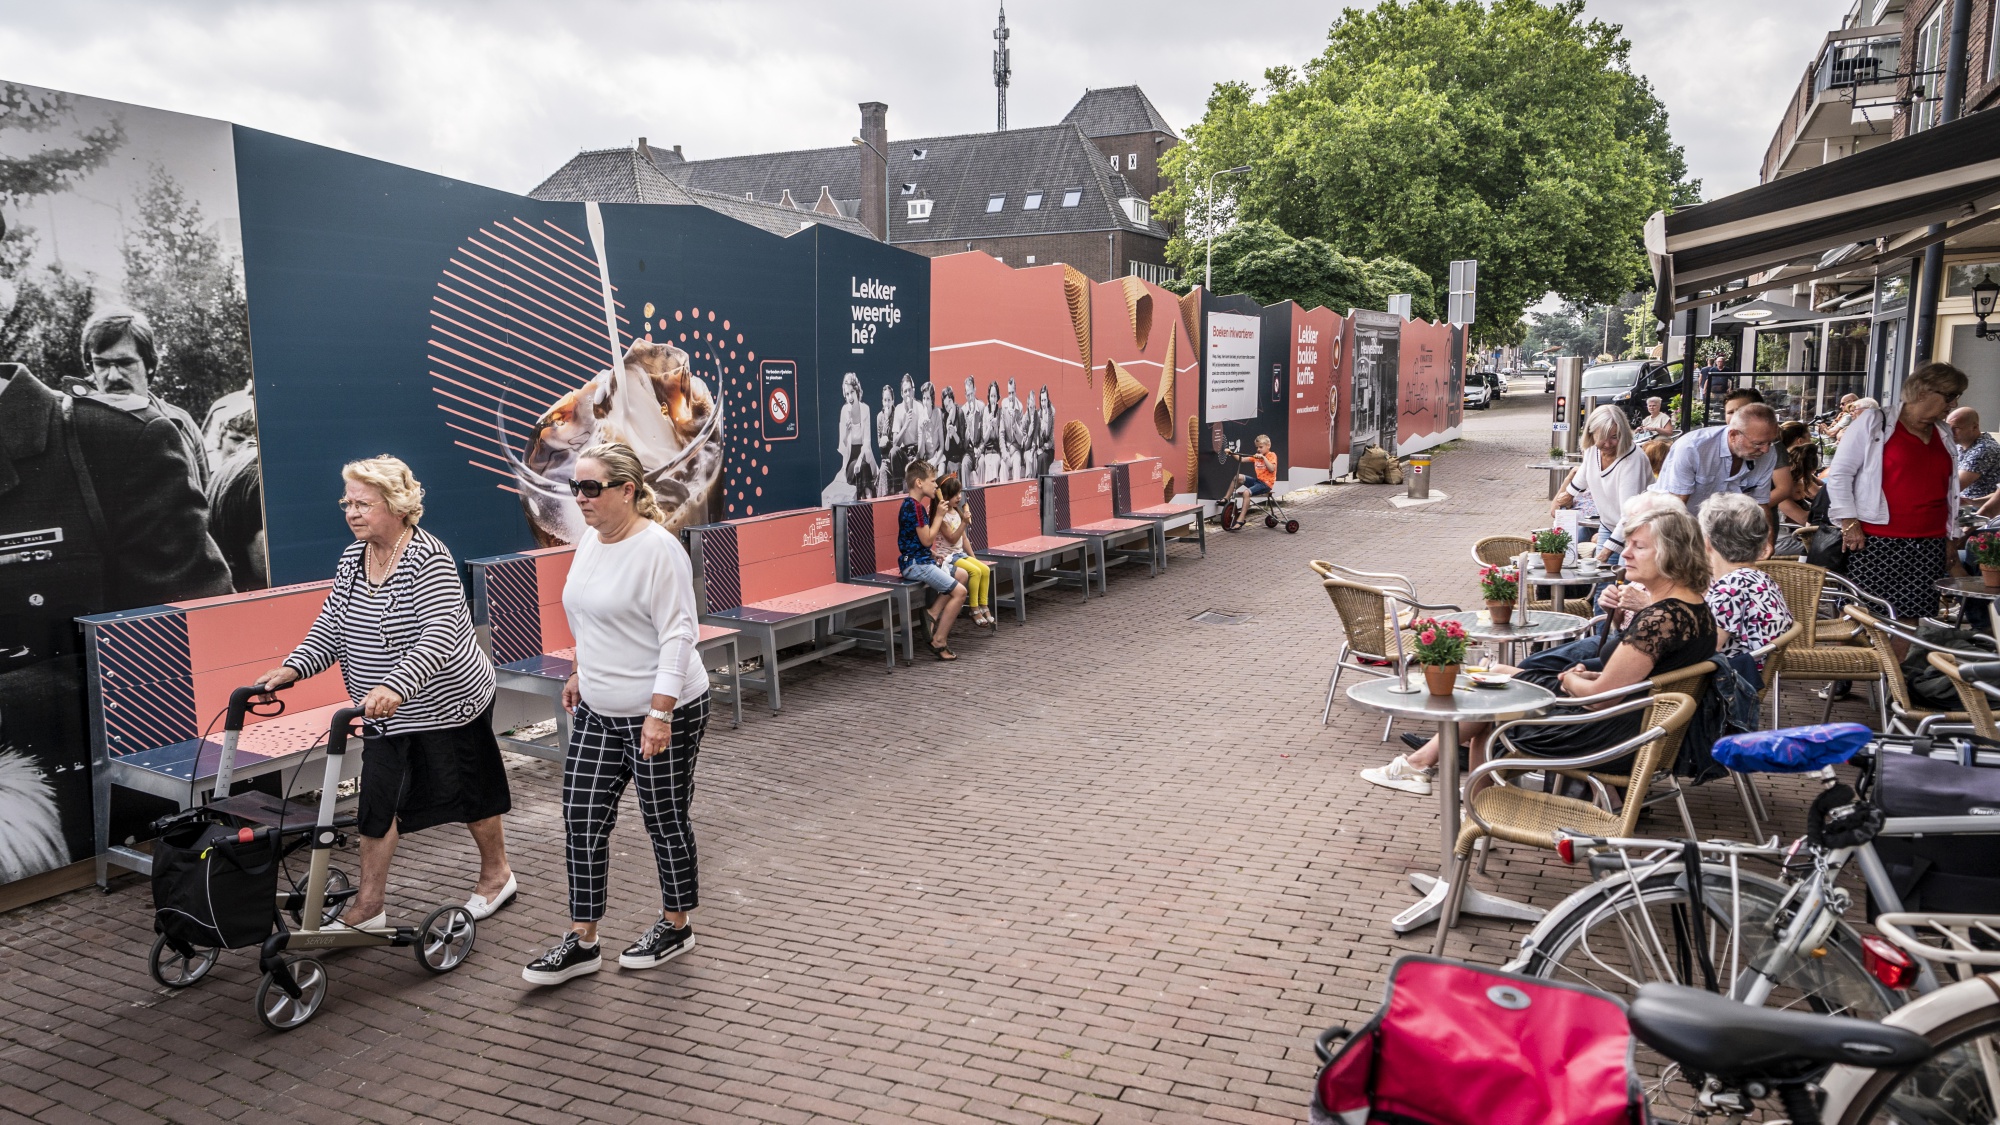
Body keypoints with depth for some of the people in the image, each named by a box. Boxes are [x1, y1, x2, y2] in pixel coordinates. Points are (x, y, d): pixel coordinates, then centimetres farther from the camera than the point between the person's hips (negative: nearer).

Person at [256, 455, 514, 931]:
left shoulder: (429, 558, -23)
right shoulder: (352, 559, 2)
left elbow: (439, 638, -34)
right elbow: (330, 627, 5)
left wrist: (394, 687, -46)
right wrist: (293, 668, -12)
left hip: (448, 705, -7)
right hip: (385, 714, 7)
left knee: (468, 792, 9)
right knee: (379, 802, 6)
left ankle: (497, 873, 31)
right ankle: (369, 905, 16)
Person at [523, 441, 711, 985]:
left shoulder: (657, 548, -20)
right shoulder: (589, 541, 6)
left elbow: (678, 634, -22)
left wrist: (660, 714, -26)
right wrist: (582, 673, 25)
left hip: (660, 714, -8)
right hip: (597, 712, 8)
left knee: (664, 820, 8)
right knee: (582, 821, 7)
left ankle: (676, 925, 28)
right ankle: (582, 942, 18)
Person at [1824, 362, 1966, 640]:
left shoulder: (1945, 436, 17)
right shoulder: (1874, 423, -2)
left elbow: (1948, 490, 23)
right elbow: (1839, 474, -5)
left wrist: (1950, 539, 19)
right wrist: (1849, 522, -11)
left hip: (1928, 547, 6)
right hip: (1877, 544, -6)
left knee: (1909, 617, 5)